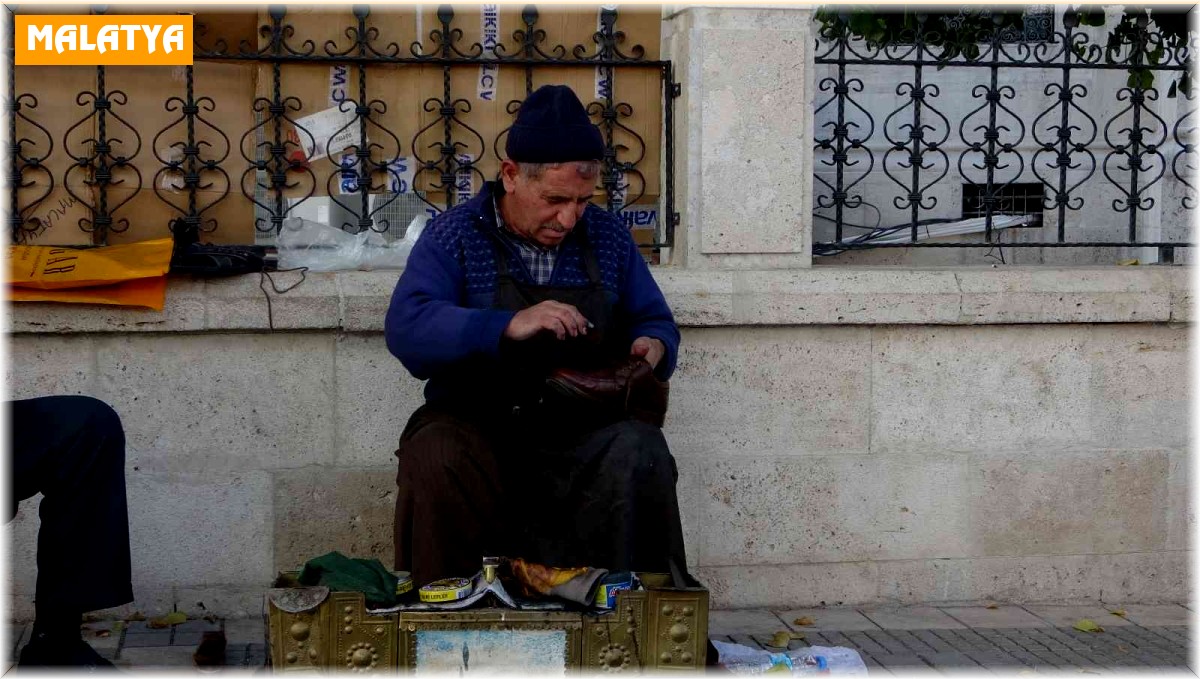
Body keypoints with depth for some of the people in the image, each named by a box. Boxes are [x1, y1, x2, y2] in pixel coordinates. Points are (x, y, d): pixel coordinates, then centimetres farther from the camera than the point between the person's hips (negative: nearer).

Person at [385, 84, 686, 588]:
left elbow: (655, 321, 21)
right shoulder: (454, 235, 1)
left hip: (581, 428, 2)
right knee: (436, 459, -35)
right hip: (476, 428, -2)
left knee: (639, 451, -29)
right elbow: (406, 328, -13)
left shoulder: (608, 238, 13)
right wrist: (510, 327, -25)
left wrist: (652, 347, -5)